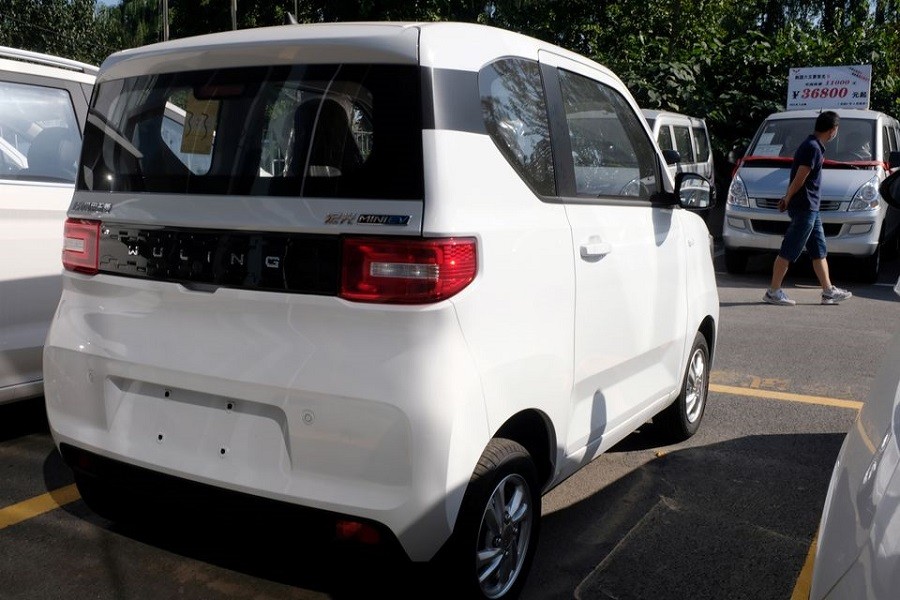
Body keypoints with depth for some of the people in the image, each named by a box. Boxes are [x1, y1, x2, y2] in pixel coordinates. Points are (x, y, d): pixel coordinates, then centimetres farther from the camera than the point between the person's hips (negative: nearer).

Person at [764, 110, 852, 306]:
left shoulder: (814, 146, 15)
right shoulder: (813, 148, -17)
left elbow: (797, 177, 17)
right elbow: (799, 179, -19)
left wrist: (787, 198, 12)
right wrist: (787, 200, -6)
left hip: (810, 208, 10)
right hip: (804, 207, -10)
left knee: (819, 250, 13)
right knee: (789, 251, -5)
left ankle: (828, 291, 20)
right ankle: (773, 292, 1)